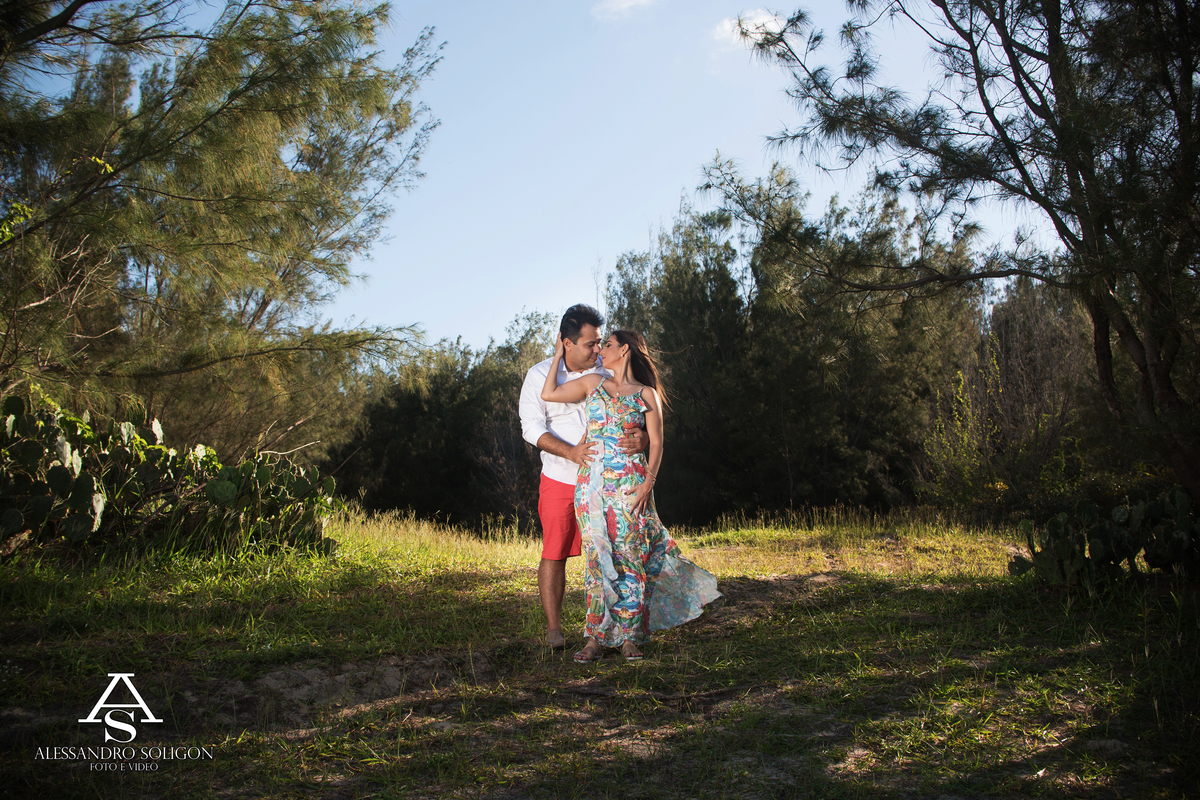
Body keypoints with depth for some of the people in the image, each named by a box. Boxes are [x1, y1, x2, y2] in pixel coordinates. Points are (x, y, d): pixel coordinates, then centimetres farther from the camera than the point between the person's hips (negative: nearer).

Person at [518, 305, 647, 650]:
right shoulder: (540, 375, -2)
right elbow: (532, 427, -9)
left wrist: (641, 437, -23)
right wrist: (571, 452, -24)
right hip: (560, 481, -1)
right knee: (554, 554, 2)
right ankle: (553, 628, 13)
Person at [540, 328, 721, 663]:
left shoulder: (647, 394, 5)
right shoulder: (593, 382, 13)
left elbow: (657, 443, 1)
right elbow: (548, 394, 9)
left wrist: (648, 483, -10)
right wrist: (558, 356, 15)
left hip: (630, 483, -2)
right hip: (592, 482, 2)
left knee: (629, 557, -1)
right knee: (598, 557, 2)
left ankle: (629, 636, 10)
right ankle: (597, 637, 9)